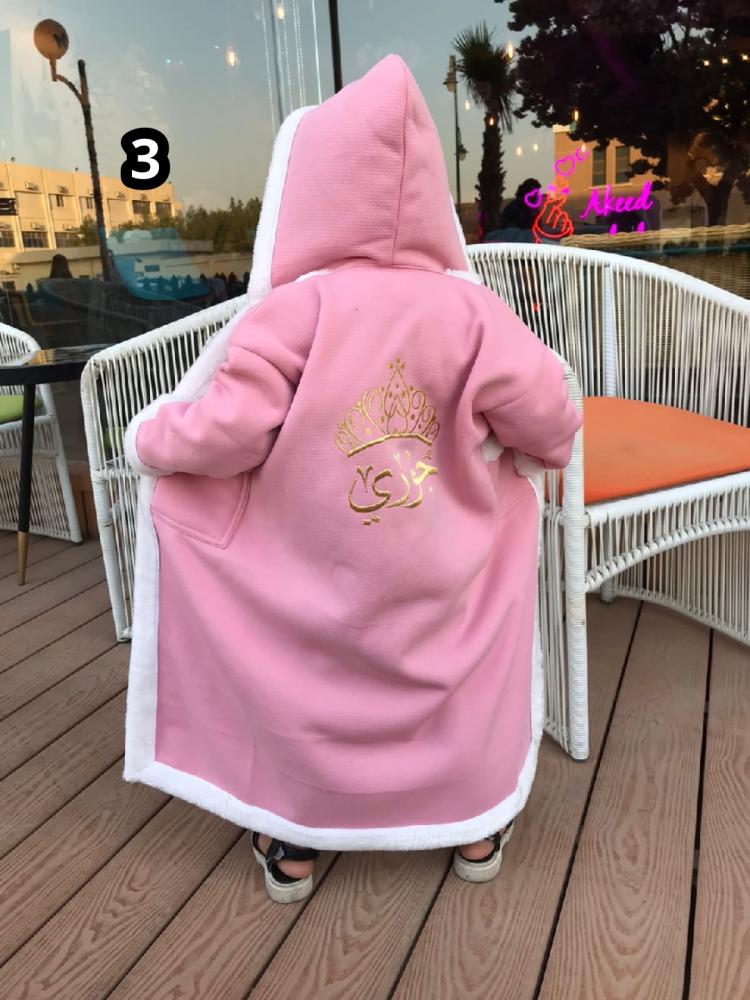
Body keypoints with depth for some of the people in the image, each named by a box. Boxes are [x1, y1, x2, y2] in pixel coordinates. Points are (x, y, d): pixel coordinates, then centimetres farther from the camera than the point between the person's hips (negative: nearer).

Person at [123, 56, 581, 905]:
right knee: (462, 667, 30)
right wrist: (545, 445, 17)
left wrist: (149, 439, 0)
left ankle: (292, 840, 35)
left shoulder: (292, 309, -17)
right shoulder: (468, 310, -10)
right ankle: (477, 822, 38)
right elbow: (544, 420, -8)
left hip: (313, 584, -2)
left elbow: (227, 431, -22)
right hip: (440, 583, 3)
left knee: (294, 683, 25)